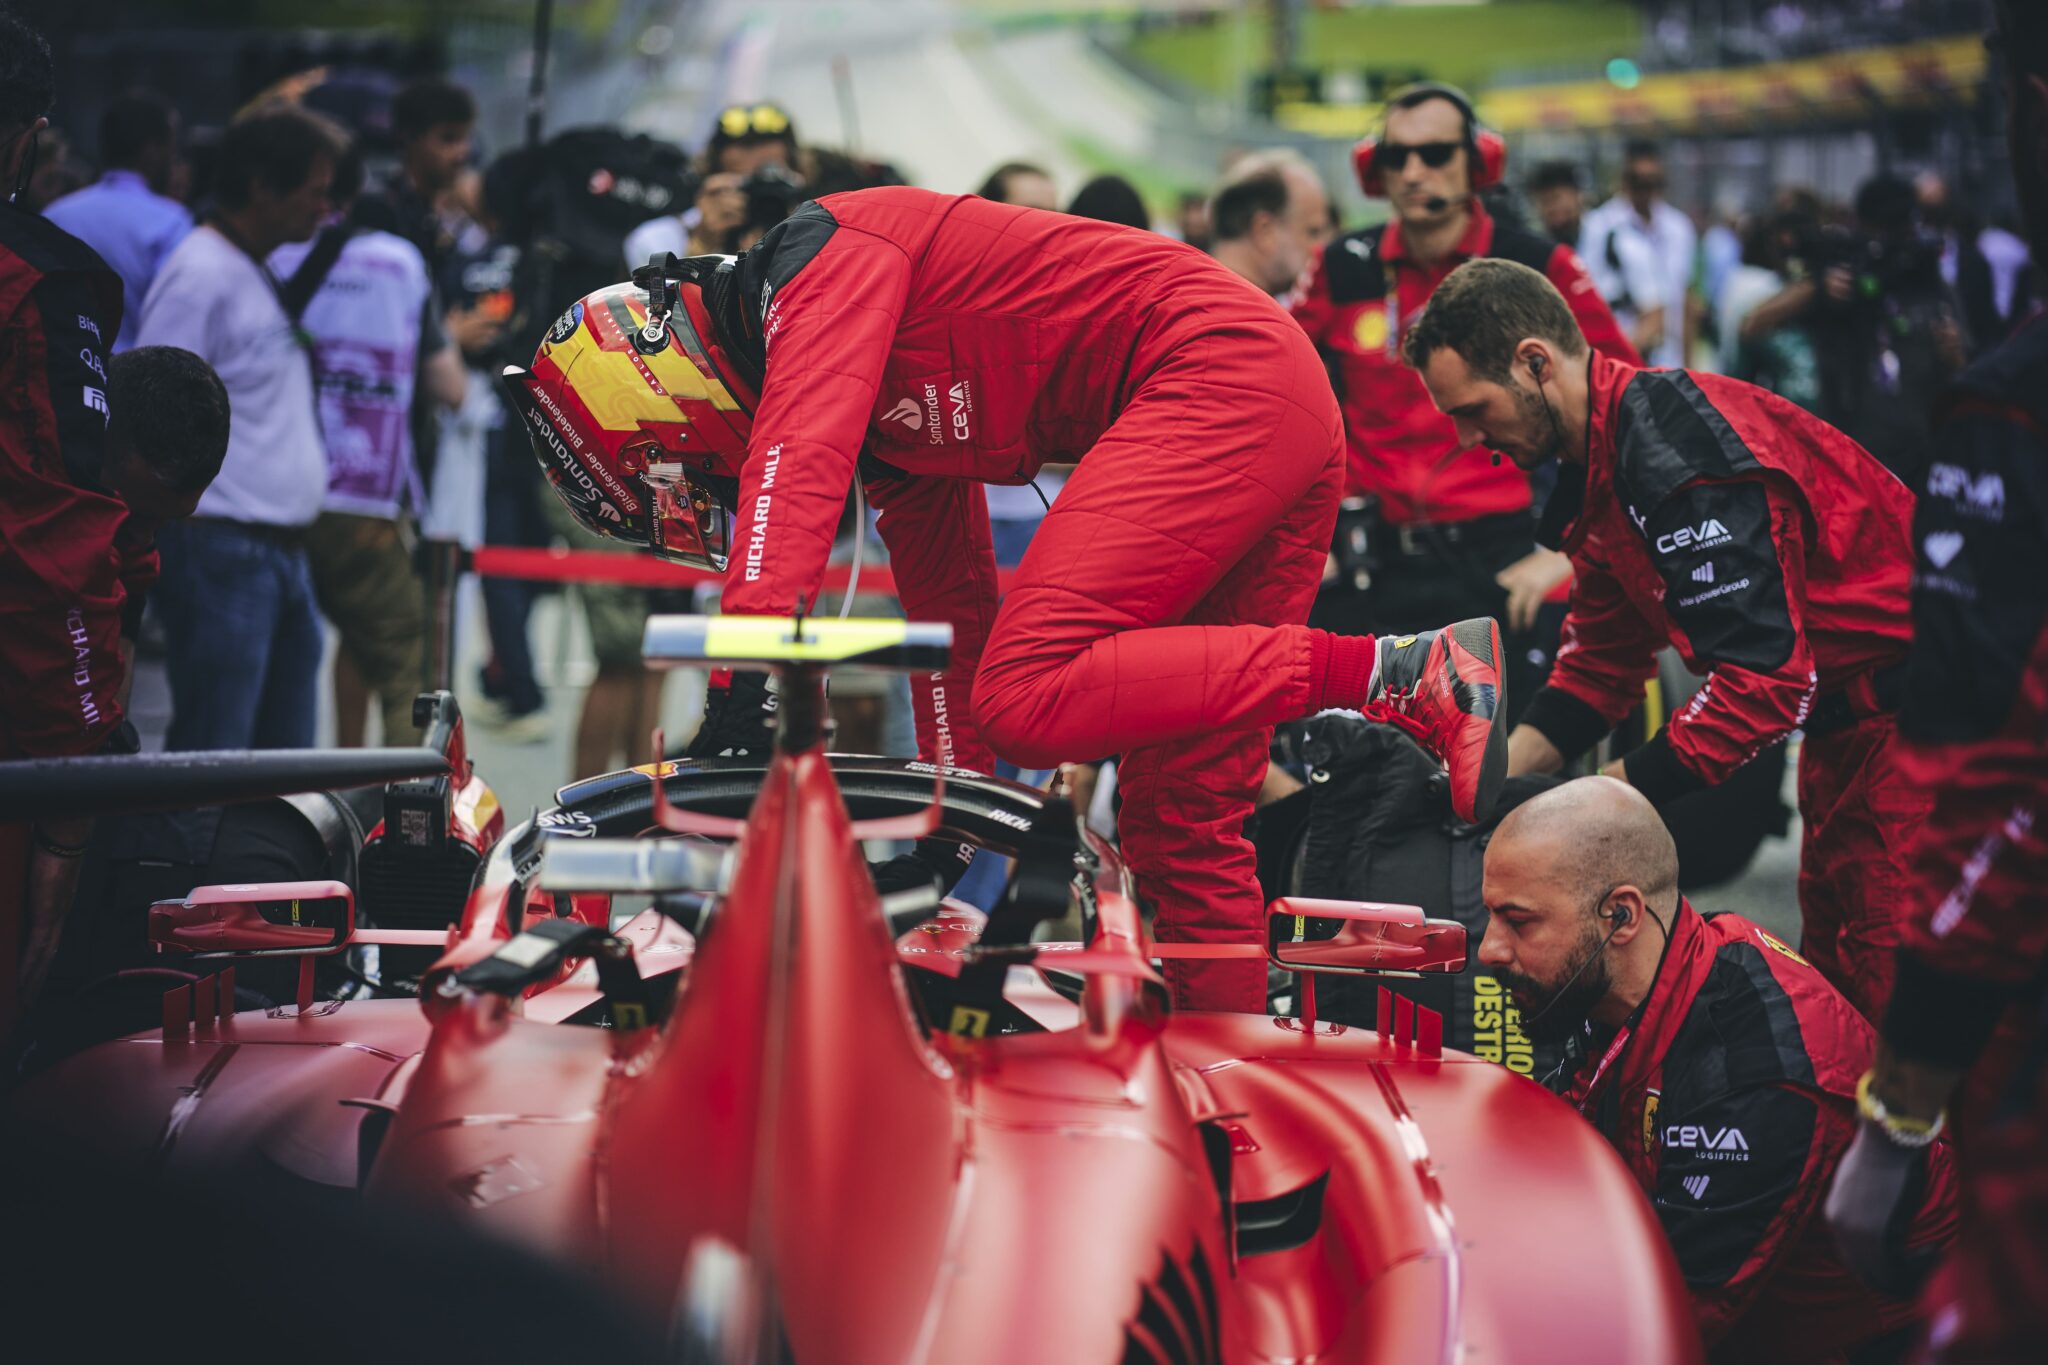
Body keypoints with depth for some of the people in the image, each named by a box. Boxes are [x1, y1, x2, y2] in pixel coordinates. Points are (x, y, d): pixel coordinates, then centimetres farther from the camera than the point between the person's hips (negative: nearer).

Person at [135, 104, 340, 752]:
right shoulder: (199, 275, -12)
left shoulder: (261, 274, 18)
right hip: (222, 552, -10)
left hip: (282, 549, 10)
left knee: (285, 756, 12)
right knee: (210, 760, -9)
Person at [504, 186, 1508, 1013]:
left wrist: (746, 674, -29)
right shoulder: (881, 401, 23)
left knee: (1028, 697, -22)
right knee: (1181, 823, 8)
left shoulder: (818, 253, -4)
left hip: (1217, 373, -10)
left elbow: (801, 454, -22)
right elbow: (950, 610, 26)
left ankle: (1410, 673, -22)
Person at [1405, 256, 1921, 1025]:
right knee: (1831, 971, 15)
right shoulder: (1603, 457, 6)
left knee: (1884, 988, -12)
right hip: (1847, 719, 11)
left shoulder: (1683, 456, -27)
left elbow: (1764, 680, -31)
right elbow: (1604, 658, 12)